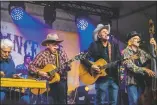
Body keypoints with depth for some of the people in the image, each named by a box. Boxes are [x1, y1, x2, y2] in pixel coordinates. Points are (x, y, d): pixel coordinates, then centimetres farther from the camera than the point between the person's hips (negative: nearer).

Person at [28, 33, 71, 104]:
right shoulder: (43, 55, -6)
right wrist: (39, 72, -20)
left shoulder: (61, 52, 3)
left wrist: (67, 67, -16)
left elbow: (67, 66, 6)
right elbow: (31, 66, -6)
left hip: (61, 79, 4)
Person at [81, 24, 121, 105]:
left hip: (114, 77, 4)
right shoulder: (94, 45, 0)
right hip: (101, 77, -4)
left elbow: (119, 59, 8)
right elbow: (84, 58, -6)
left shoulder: (114, 45, 13)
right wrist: (91, 66, -19)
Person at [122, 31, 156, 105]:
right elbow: (130, 66, -15)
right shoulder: (126, 52, -2)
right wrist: (145, 69, -25)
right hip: (132, 81, -6)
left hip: (141, 81, 6)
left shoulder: (141, 52, 16)